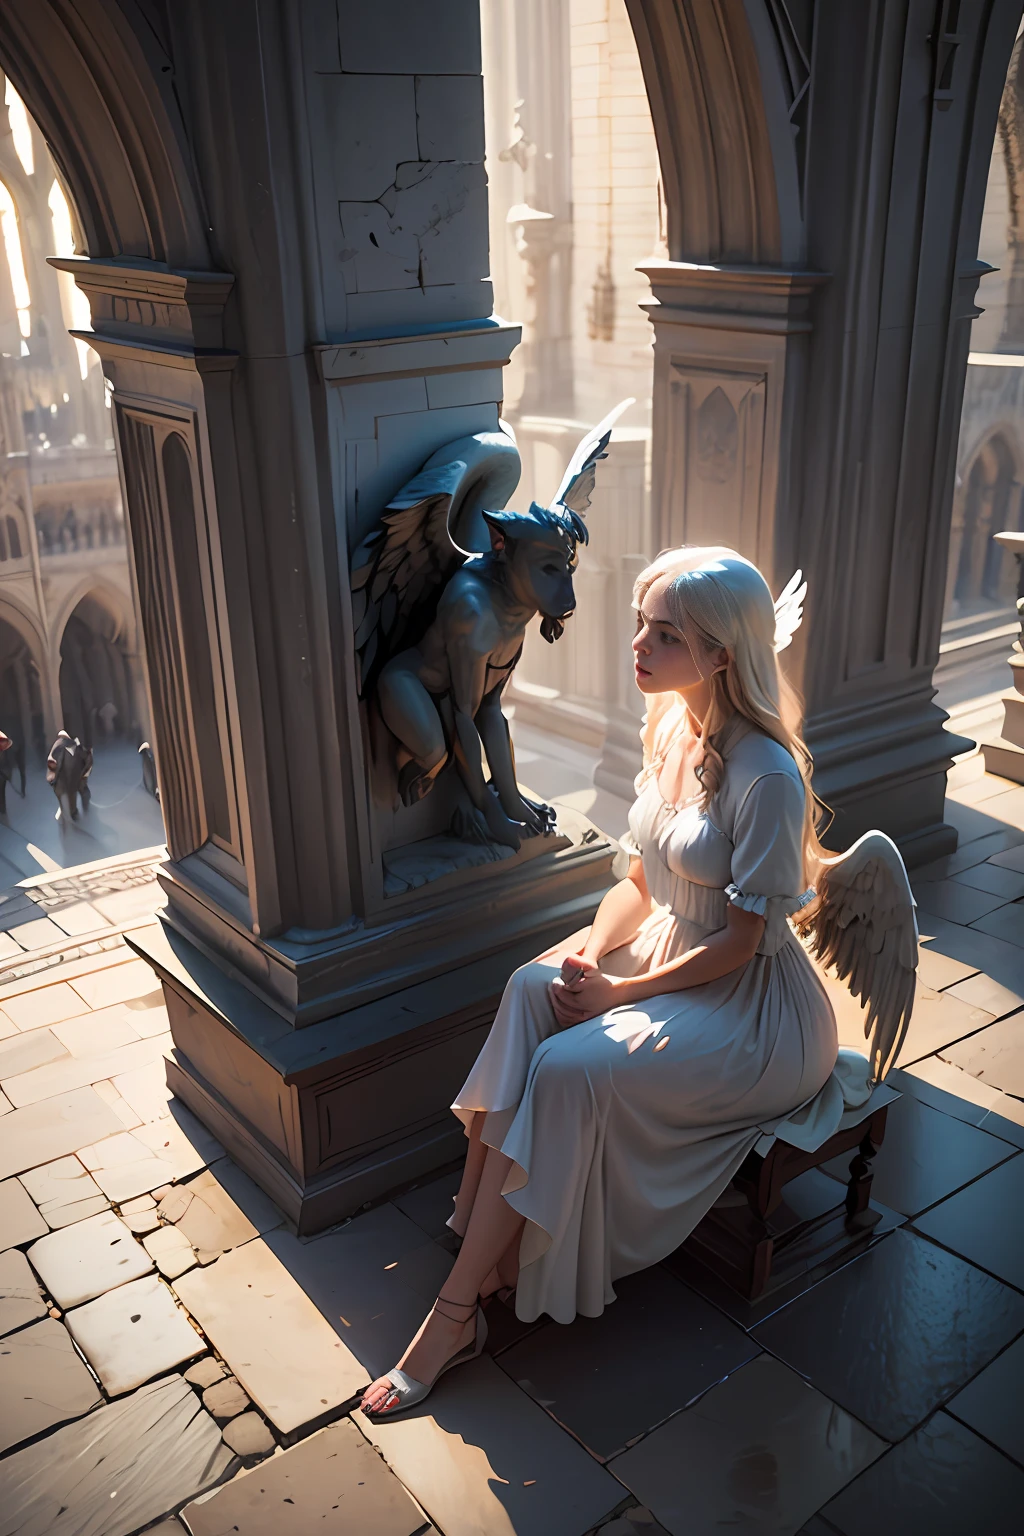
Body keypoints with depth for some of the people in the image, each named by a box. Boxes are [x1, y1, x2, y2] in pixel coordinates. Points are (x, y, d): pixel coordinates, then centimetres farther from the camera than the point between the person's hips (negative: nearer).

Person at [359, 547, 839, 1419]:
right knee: (534, 987, -20)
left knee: (570, 1068, -26)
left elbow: (739, 941, -19)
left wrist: (619, 992, -18)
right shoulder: (670, 733, 3)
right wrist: (593, 948, -9)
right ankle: (486, 1249, -14)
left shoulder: (766, 775, -22)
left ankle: (457, 1310, -12)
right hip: (664, 958, 7)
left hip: (752, 1007, -7)